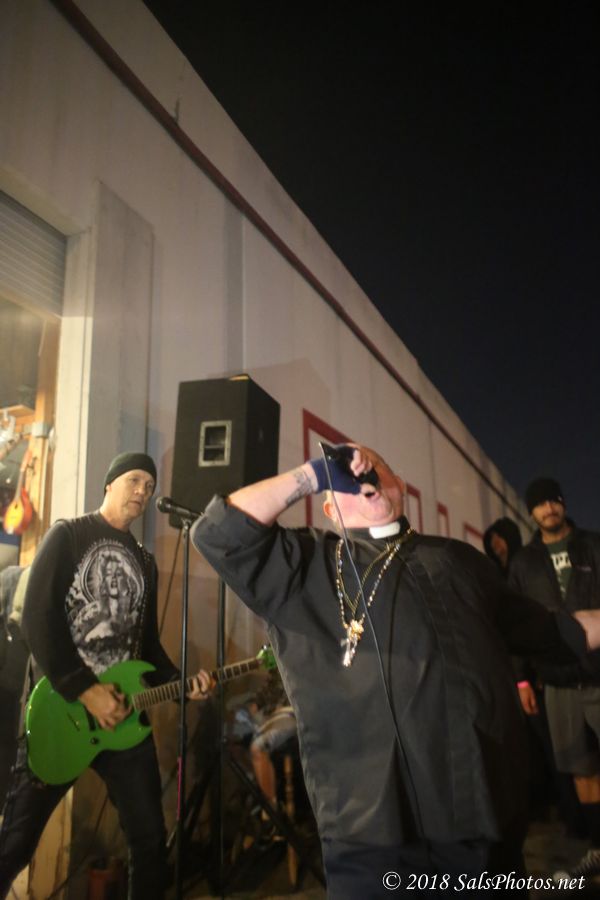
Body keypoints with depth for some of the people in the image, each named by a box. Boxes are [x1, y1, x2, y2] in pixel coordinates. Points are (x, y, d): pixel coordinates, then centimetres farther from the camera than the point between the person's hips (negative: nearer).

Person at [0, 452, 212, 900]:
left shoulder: (145, 562, 15)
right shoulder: (68, 535, -2)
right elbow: (37, 619, -13)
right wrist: (84, 690, -18)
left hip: (124, 712, 5)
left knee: (151, 838, 7)